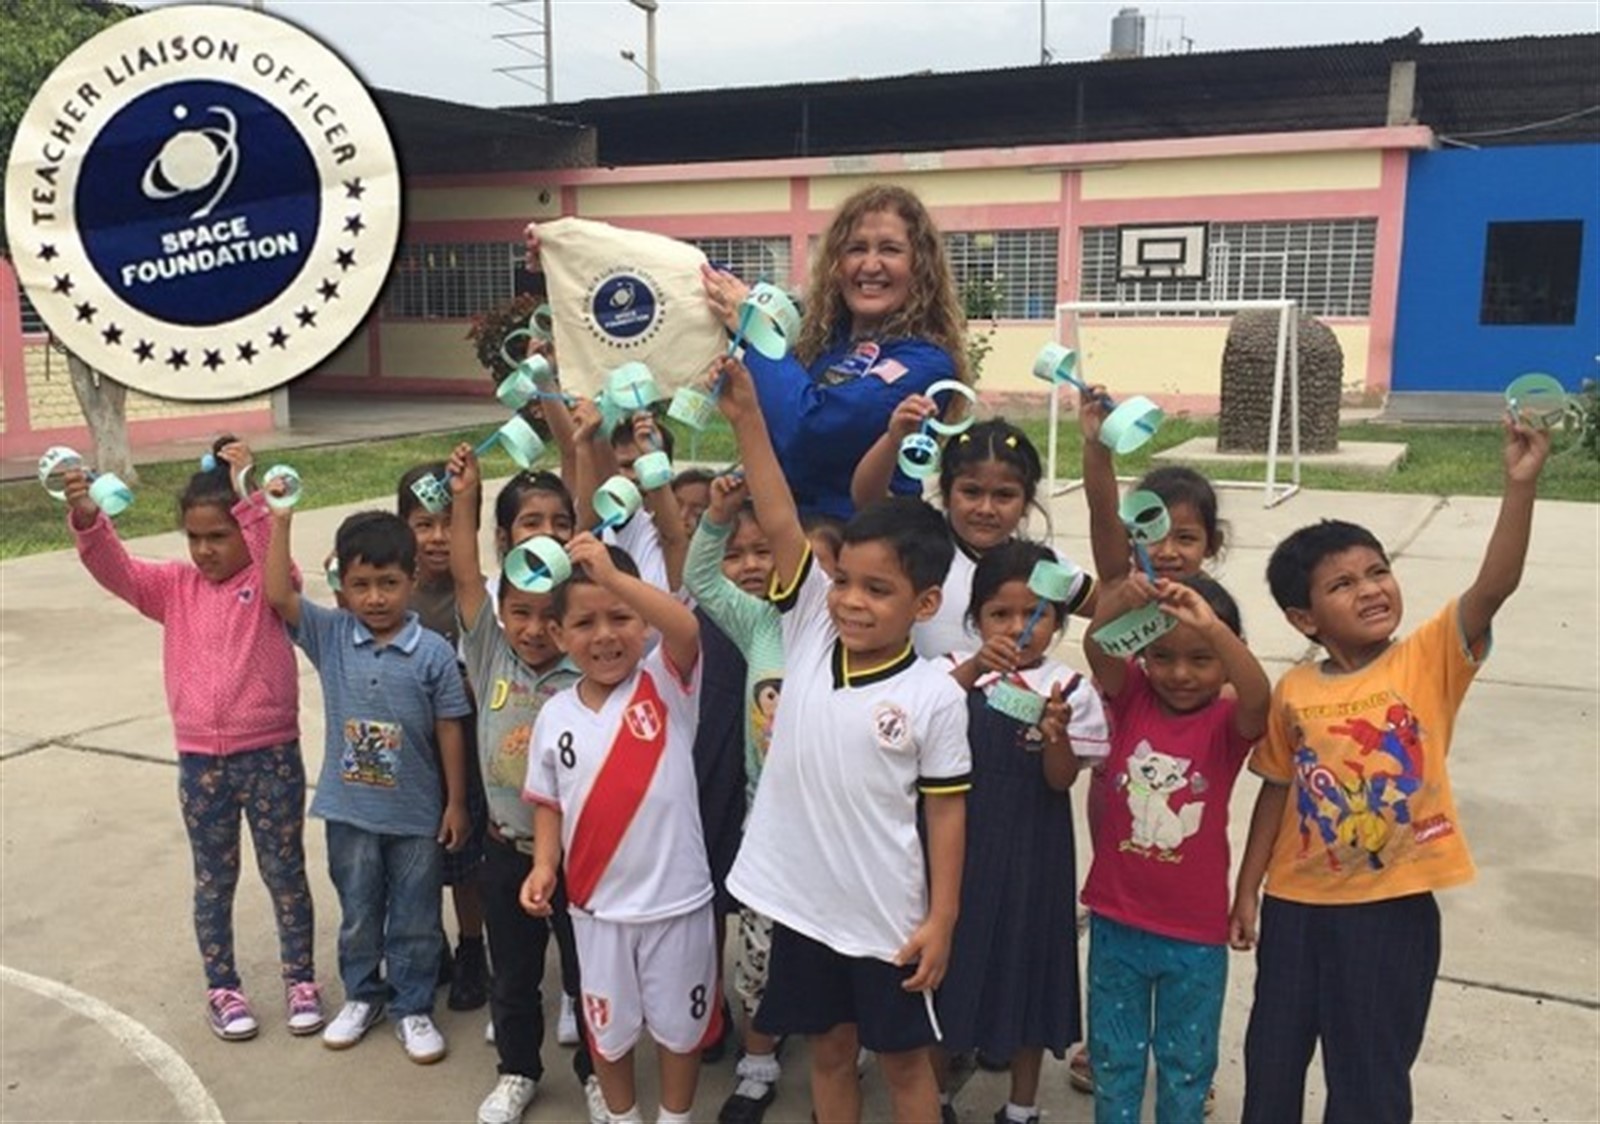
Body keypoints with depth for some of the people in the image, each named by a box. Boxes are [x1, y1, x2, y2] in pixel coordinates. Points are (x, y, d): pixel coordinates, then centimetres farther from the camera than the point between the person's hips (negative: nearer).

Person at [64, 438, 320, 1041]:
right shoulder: (175, 586, 4)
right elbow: (115, 569, -8)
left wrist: (247, 496, -36)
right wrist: (86, 518, -26)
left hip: (272, 755, -3)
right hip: (200, 761, 3)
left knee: (285, 873, 11)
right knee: (213, 880, 15)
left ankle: (301, 979, 27)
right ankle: (222, 989, 31)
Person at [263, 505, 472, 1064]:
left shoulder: (433, 652, -13)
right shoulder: (330, 636, -5)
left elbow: (449, 730, -7)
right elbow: (278, 596, -14)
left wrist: (456, 803, -4)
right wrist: (280, 522, -21)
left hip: (416, 813, -2)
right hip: (349, 809, 2)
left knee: (415, 921, 12)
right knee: (358, 913, 20)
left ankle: (412, 1008, 31)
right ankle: (362, 996, 41)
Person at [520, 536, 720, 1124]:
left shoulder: (666, 684, -12)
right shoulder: (556, 714, -3)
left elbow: (687, 627, -33)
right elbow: (548, 801, 7)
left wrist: (613, 575, -45)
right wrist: (544, 865, -9)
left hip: (677, 898, -2)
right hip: (597, 903, 3)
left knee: (679, 1024, 18)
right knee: (608, 1028, 21)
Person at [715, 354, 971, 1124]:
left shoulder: (934, 694, -14)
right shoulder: (809, 634, -6)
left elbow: (946, 808, -8)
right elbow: (780, 524, -15)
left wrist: (940, 920, -7)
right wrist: (746, 418, -21)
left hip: (886, 912, -3)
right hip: (802, 896, 3)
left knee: (903, 1058, 17)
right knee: (829, 1049, 21)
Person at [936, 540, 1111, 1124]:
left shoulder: (1069, 688, -3)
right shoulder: (959, 669, -1)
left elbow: (1061, 780, -8)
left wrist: (1055, 732, -27)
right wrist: (974, 668, -31)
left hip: (1032, 850, 0)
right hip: (960, 840, 1)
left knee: (1026, 959, 12)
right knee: (948, 959, 11)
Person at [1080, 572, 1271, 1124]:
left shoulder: (1229, 721, -12)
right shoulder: (1132, 696, -6)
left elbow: (1258, 698, -35)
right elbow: (1096, 647, -25)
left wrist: (1212, 627, -49)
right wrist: (1121, 597, -45)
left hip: (1195, 932, -1)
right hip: (1116, 920, 2)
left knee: (1187, 1063, 19)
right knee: (1113, 1057, 20)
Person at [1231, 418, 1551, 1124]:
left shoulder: (1429, 661, -10)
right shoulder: (1293, 692, -5)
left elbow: (1493, 587, -25)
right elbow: (1277, 791, 4)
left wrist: (1520, 484, -36)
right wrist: (1247, 889, 7)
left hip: (1393, 907, -2)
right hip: (1297, 903, 2)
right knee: (1272, 1053, 19)